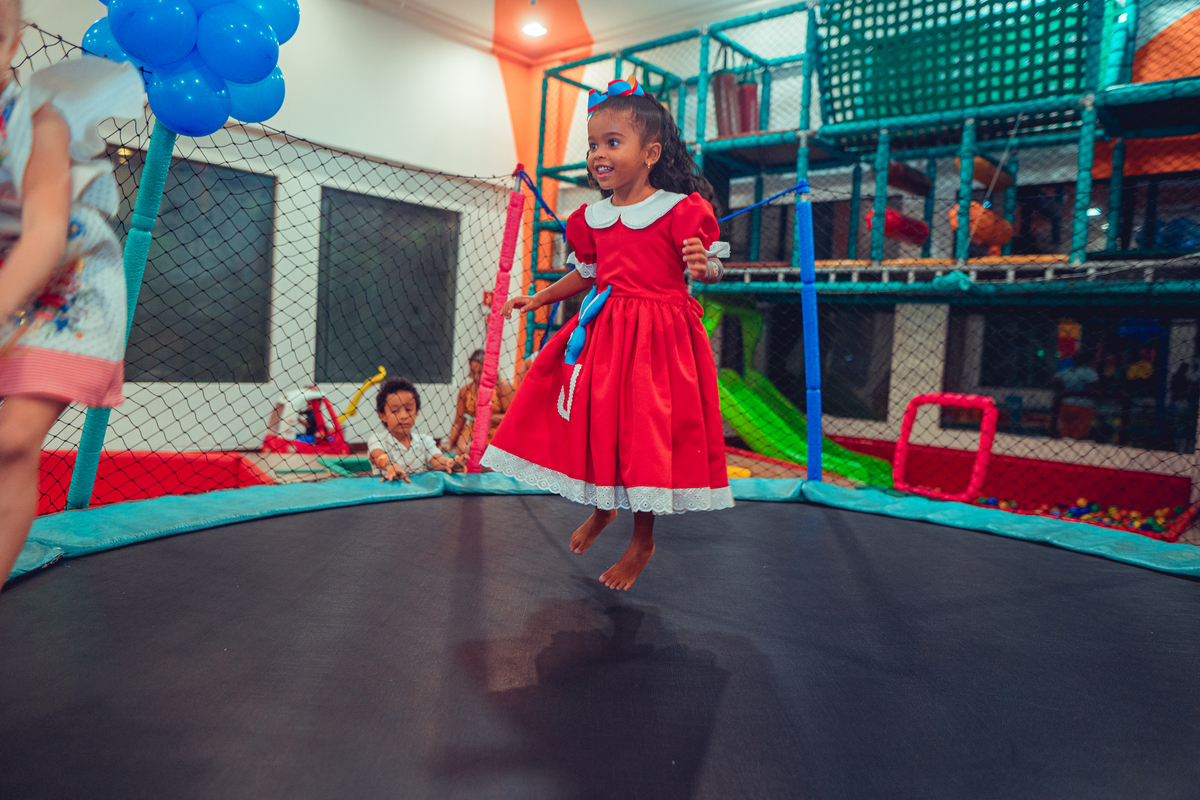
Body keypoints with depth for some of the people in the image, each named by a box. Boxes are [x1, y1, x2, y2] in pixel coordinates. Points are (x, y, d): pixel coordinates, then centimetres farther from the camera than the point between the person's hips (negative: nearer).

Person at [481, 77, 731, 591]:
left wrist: (701, 265, -28)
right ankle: (602, 508, 38)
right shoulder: (592, 219, 9)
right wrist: (539, 298, 18)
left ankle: (643, 540, 20)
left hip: (657, 334, -5)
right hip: (599, 332, 6)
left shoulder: (680, 210, -8)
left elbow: (712, 267, -5)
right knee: (592, 423, 10)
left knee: (645, 435, -1)